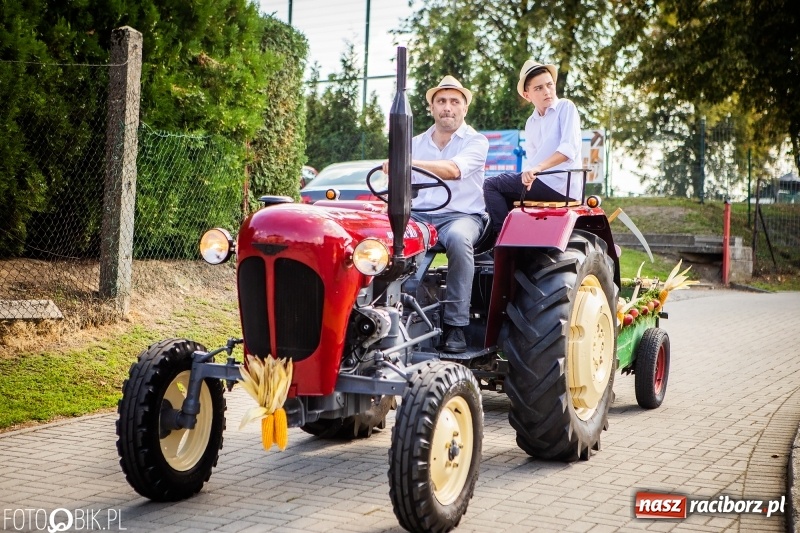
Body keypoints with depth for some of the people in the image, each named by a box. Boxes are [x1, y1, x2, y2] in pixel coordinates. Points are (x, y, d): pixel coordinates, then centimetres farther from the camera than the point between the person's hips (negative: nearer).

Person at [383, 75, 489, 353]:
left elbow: (453, 169, -21)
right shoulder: (415, 144, 16)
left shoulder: (475, 142, 1)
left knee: (458, 238, -39)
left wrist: (409, 163, -35)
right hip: (418, 215, 4)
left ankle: (455, 324, -31)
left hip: (461, 215, -3)